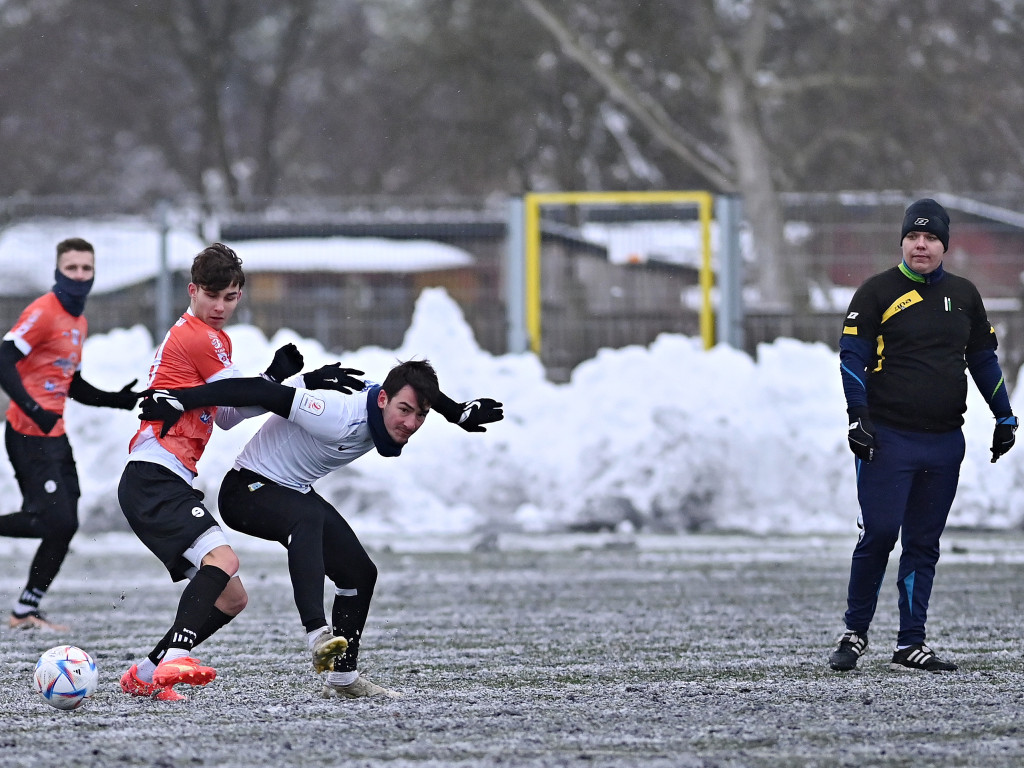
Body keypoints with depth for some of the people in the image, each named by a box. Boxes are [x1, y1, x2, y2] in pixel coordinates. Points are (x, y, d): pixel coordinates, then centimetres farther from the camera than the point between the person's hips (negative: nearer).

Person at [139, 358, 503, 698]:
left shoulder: (386, 411, -8)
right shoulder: (339, 417, -34)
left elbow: (419, 391, 17)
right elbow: (261, 393, -35)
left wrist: (461, 412, 3)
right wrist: (179, 400, -36)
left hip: (294, 492, 9)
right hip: (247, 489, -9)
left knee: (360, 572, 7)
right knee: (309, 516, -39)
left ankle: (343, 678, 21)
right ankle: (318, 635, -52)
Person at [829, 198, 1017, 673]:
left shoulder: (962, 295, 13)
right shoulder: (877, 293, 0)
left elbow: (983, 358, 20)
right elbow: (852, 357, -2)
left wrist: (1005, 417, 15)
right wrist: (858, 418, -13)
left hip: (944, 442, 4)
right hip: (888, 438, -4)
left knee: (924, 544, 4)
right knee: (879, 535, -10)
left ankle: (910, 647, 7)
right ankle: (854, 634, 4)